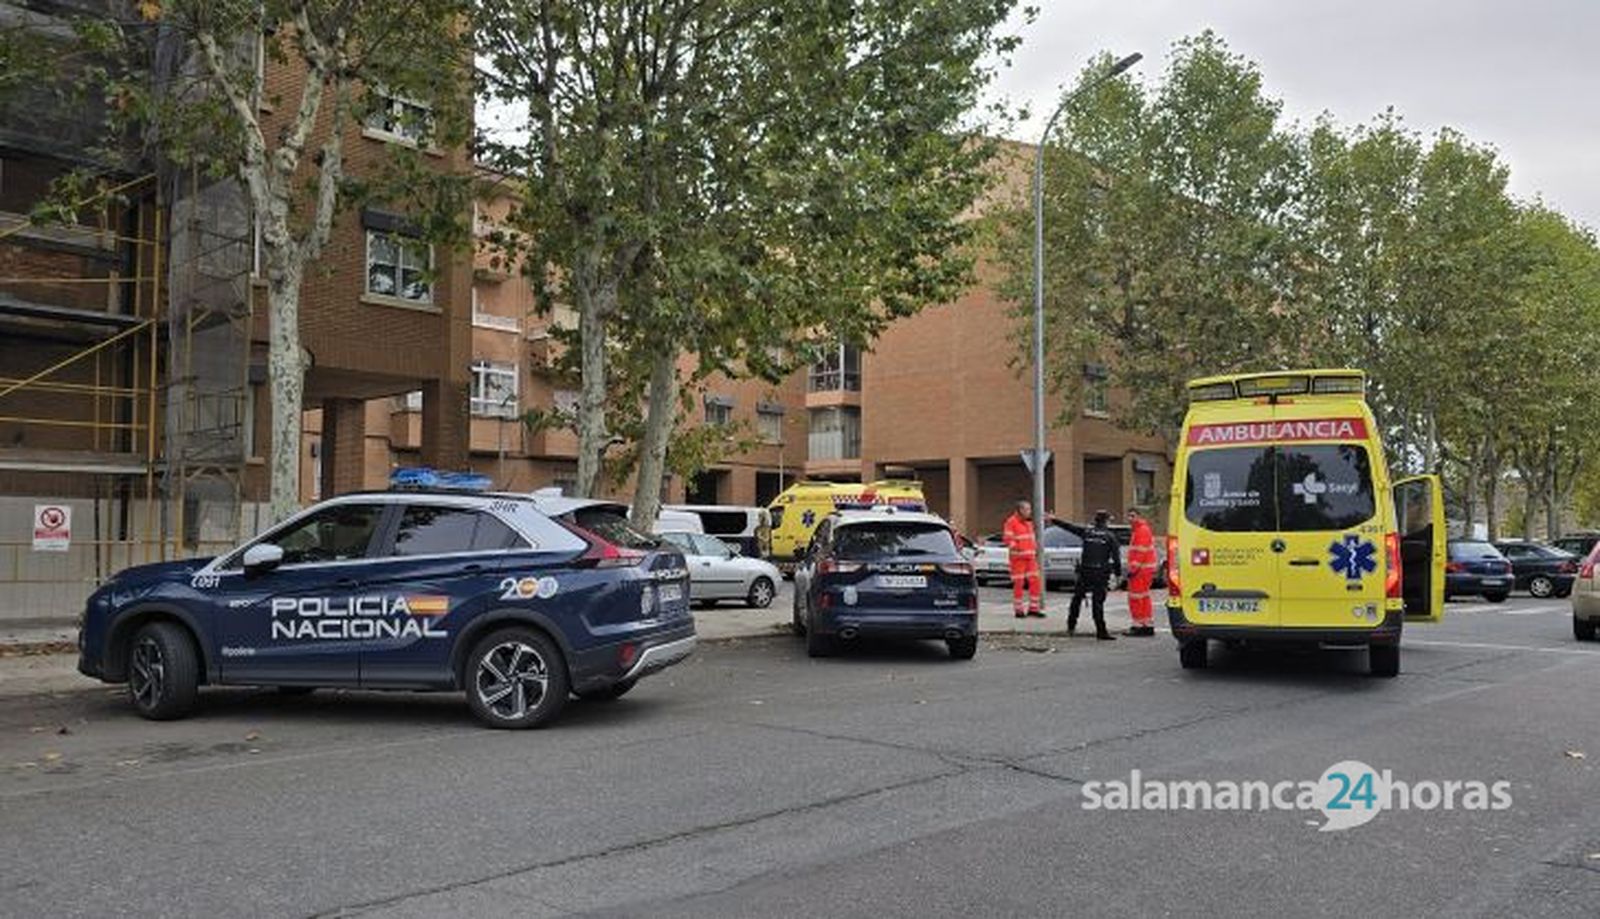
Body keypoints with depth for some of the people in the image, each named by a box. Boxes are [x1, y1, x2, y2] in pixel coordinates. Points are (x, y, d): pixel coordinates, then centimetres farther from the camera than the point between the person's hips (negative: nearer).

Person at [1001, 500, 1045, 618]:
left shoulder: (1029, 522, 19)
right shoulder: (1011, 522, -7)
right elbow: (1007, 538, -14)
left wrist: (1035, 545, 17)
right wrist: (1014, 546, -28)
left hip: (1030, 557, 8)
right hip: (1018, 557, -8)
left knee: (1035, 581, 4)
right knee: (1018, 583, -4)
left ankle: (1033, 608, 13)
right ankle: (1018, 610, 4)